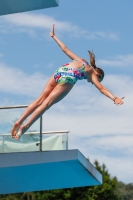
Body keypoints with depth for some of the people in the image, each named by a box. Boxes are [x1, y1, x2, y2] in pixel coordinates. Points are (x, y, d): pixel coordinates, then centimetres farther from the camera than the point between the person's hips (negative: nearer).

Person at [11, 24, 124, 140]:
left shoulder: (80, 60, 35)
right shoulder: (92, 73, 21)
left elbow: (65, 49, 35)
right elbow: (101, 88, 9)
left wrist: (54, 36, 45)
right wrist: (114, 98, 3)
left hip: (59, 72, 5)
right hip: (68, 78, -5)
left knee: (40, 101, 5)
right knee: (46, 103, -3)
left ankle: (19, 122, -1)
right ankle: (25, 126, -8)